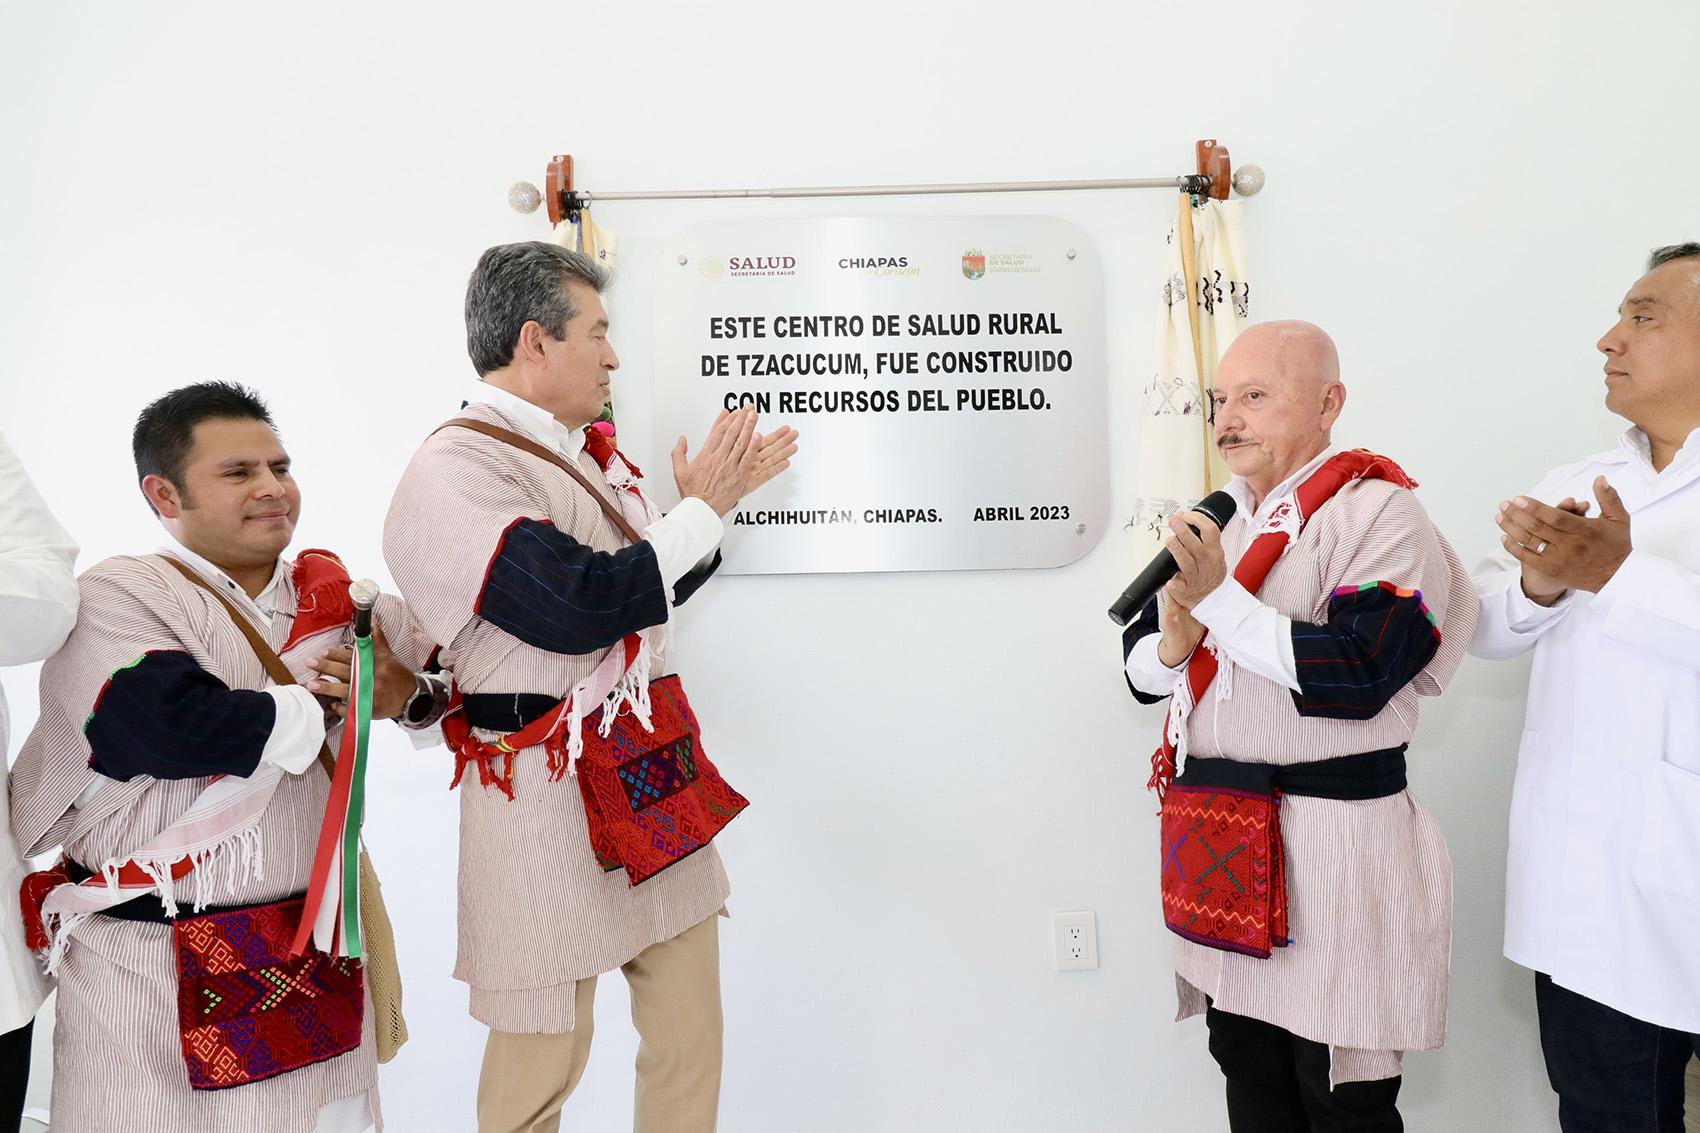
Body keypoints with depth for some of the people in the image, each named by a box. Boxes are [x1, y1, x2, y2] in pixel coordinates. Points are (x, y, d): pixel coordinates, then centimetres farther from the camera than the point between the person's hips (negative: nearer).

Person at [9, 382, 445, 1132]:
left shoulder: (342, 600, 5)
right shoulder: (114, 598, -10)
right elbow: (175, 724, -27)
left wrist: (412, 692, -11)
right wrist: (338, 710, -14)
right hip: (148, 978, -4)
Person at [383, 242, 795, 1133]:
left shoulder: (585, 454, 13)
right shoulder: (452, 473, -13)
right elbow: (578, 607, -23)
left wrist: (718, 493, 10)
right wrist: (702, 510, -12)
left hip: (656, 785, 8)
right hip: (551, 802, -8)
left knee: (689, 1041, 14)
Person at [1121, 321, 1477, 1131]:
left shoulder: (1378, 512, -10)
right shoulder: (1216, 521, 12)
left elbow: (1356, 674, -21)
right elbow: (1141, 667, 14)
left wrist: (1219, 599, -20)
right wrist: (1172, 644, -9)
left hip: (1329, 842, -7)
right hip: (1222, 844, 7)